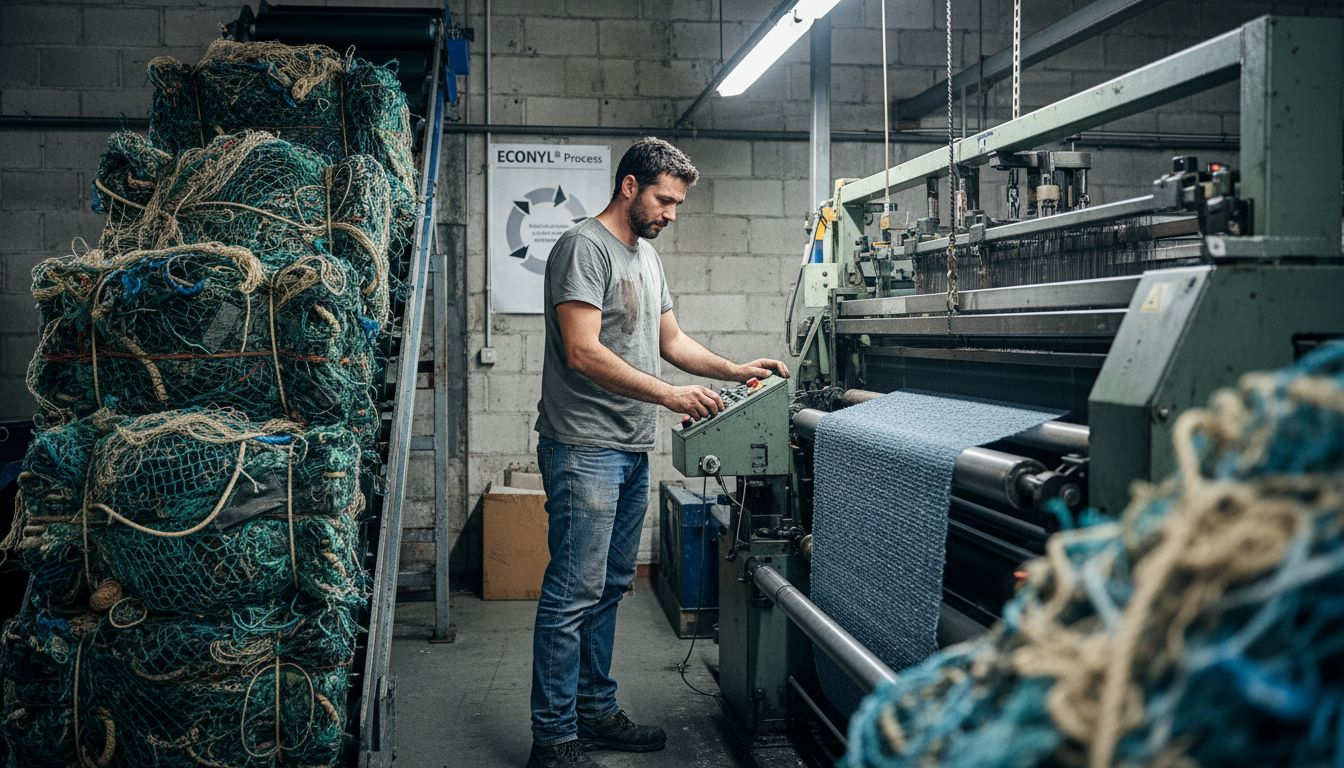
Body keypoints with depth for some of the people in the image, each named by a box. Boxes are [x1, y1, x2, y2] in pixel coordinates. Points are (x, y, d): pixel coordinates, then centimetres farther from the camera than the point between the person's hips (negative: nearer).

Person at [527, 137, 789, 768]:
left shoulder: (646, 254, 18)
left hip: (631, 451, 10)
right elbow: (582, 351, -21)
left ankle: (596, 712, 26)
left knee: (609, 587, 15)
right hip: (584, 449, -10)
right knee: (574, 594, -7)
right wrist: (668, 395, -23)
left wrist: (736, 371, 10)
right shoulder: (585, 247, -12)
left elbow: (671, 340, 24)